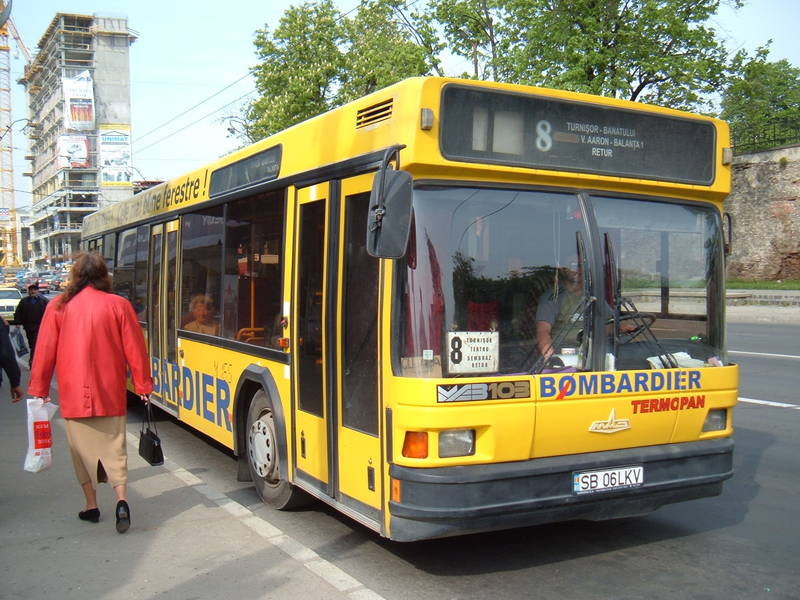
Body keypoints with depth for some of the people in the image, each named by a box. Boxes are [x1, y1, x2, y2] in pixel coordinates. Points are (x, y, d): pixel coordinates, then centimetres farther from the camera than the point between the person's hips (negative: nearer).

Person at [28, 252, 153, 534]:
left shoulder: (58, 307, -1)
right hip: (110, 392, 0)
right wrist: (143, 385, 7)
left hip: (73, 394, 0)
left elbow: (45, 351, 2)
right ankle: (122, 500, -9)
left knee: (82, 448, 12)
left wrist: (39, 389, 11)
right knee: (114, 446, 6)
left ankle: (91, 505, 18)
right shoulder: (118, 305, -3)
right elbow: (135, 349, -1)